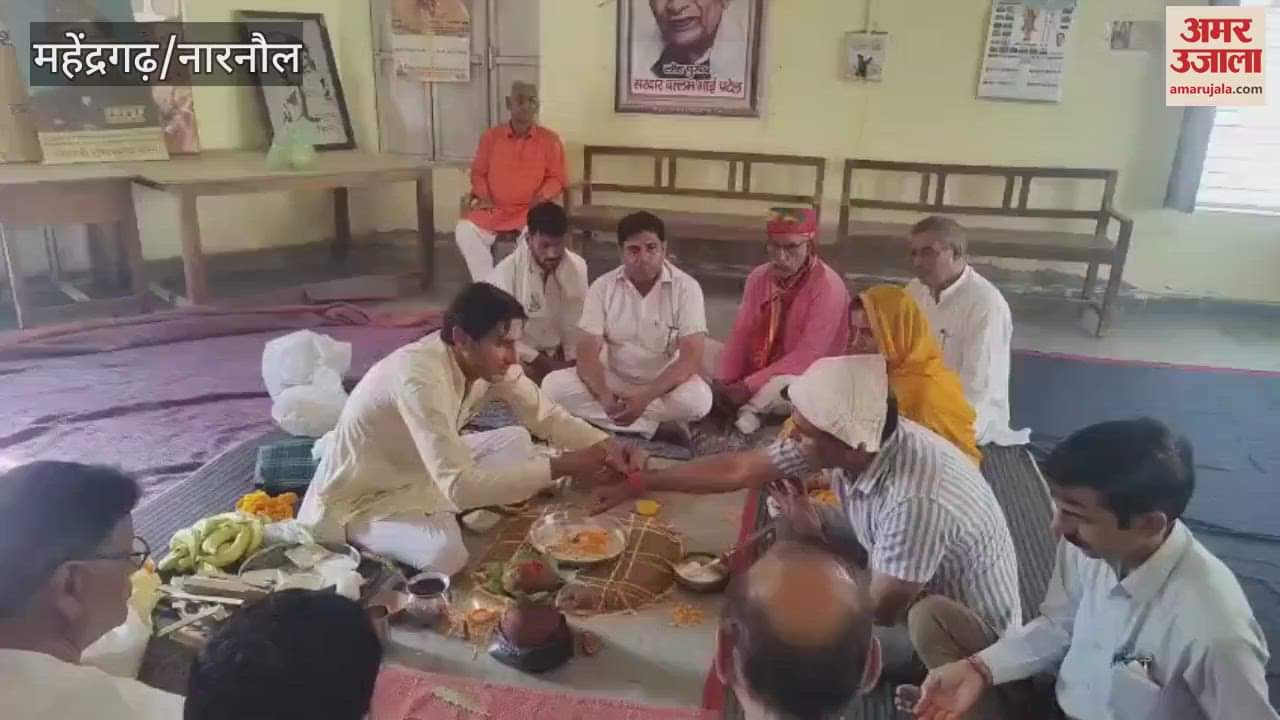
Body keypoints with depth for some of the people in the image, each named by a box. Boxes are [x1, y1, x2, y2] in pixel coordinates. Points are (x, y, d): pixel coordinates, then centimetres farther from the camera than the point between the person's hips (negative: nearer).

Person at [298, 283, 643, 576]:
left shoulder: (489, 362, -13)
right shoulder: (418, 377, -36)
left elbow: (548, 416, -3)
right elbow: (459, 487, -41)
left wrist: (606, 447, -20)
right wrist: (559, 467, -39)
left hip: (423, 473, 8)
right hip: (364, 499, -8)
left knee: (517, 440, -2)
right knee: (446, 554, -31)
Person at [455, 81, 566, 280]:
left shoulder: (550, 140, 3)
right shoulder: (491, 136, 8)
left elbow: (556, 178, 6)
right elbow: (478, 172, 15)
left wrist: (542, 196, -13)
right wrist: (483, 197, -3)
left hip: (531, 210, -2)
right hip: (494, 209, 2)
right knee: (464, 230, -24)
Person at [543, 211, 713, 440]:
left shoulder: (686, 287, -13)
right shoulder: (603, 286, -7)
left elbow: (692, 356, -20)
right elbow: (588, 350, -13)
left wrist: (646, 396, -34)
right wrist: (603, 394, -34)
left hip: (664, 384, -2)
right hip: (613, 381, 2)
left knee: (698, 399, -35)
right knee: (554, 385, -23)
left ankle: (600, 417, -17)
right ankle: (657, 425, -20)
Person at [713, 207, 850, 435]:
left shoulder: (828, 286, -20)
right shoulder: (758, 277, 0)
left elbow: (808, 355, -25)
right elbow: (741, 335, -1)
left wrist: (749, 385, -29)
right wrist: (725, 381, -18)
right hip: (757, 369, 7)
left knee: (778, 390, -40)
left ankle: (747, 408, -13)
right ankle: (750, 407, -8)